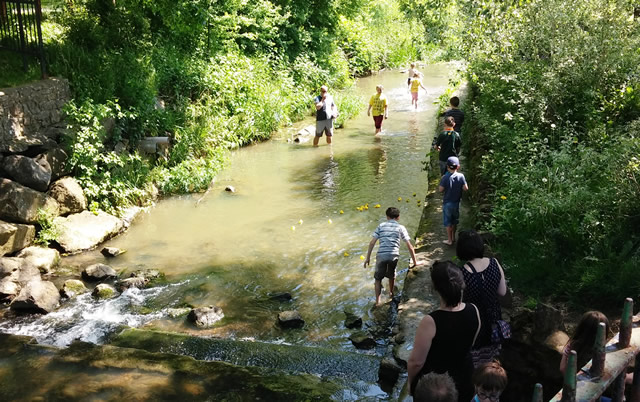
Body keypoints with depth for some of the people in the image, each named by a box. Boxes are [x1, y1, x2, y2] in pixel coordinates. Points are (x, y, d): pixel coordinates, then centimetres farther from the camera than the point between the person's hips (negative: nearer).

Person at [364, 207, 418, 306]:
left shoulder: (381, 226, 12)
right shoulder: (401, 228, 11)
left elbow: (372, 243, 4)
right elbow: (410, 246, 5)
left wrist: (367, 258, 9)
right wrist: (415, 262, 11)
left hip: (381, 255, -1)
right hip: (394, 255, 1)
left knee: (378, 278, 14)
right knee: (392, 275, 28)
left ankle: (378, 301, 4)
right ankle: (391, 293, 47)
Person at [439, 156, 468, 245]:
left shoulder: (445, 177, -20)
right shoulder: (461, 176, -12)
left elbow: (440, 189, -17)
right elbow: (466, 188, -9)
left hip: (447, 203, -3)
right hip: (456, 202, 3)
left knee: (448, 222, 10)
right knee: (454, 221, 21)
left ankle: (449, 240, 17)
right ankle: (453, 237, 33)